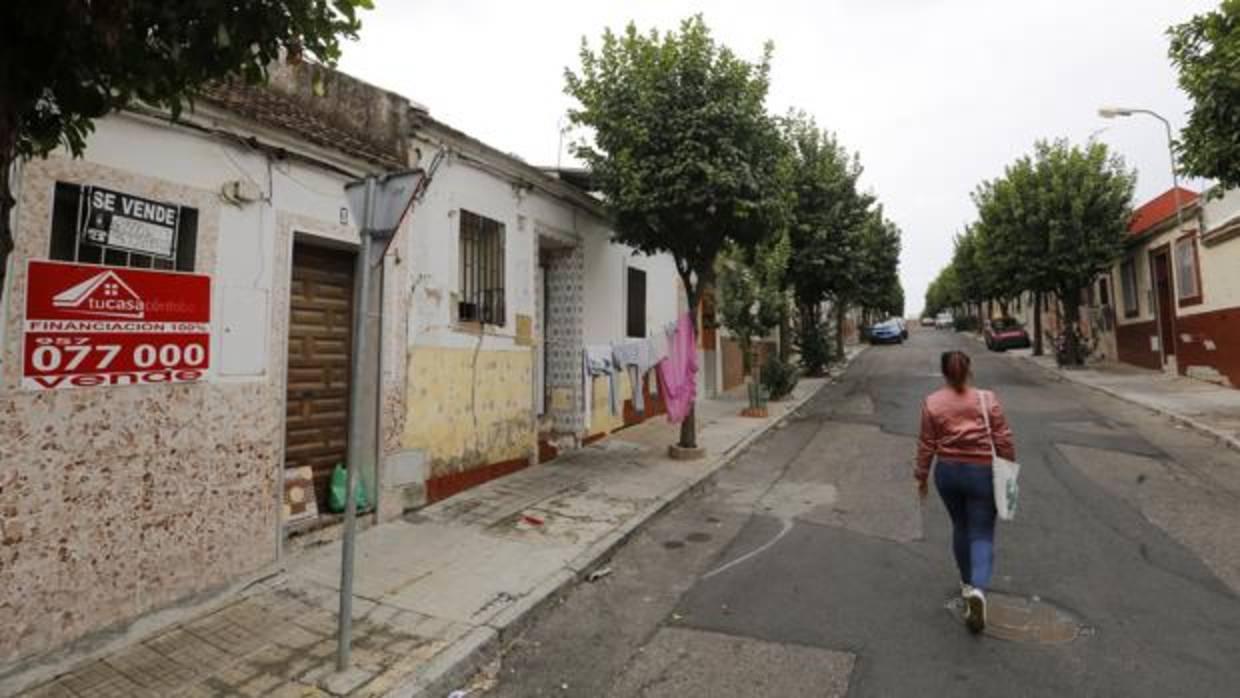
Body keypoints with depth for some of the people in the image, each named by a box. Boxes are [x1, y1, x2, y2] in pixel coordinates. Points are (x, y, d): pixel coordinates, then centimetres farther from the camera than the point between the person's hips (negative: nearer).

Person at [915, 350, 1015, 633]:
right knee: (982, 534, 5)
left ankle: (967, 583, 34)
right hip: (982, 473, -1)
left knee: (960, 528, 21)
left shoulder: (932, 403, -6)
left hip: (947, 472, 2)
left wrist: (921, 477, 7)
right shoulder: (988, 399, -7)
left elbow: (926, 445, -3)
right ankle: (977, 589, -15)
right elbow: (1003, 440, -4)